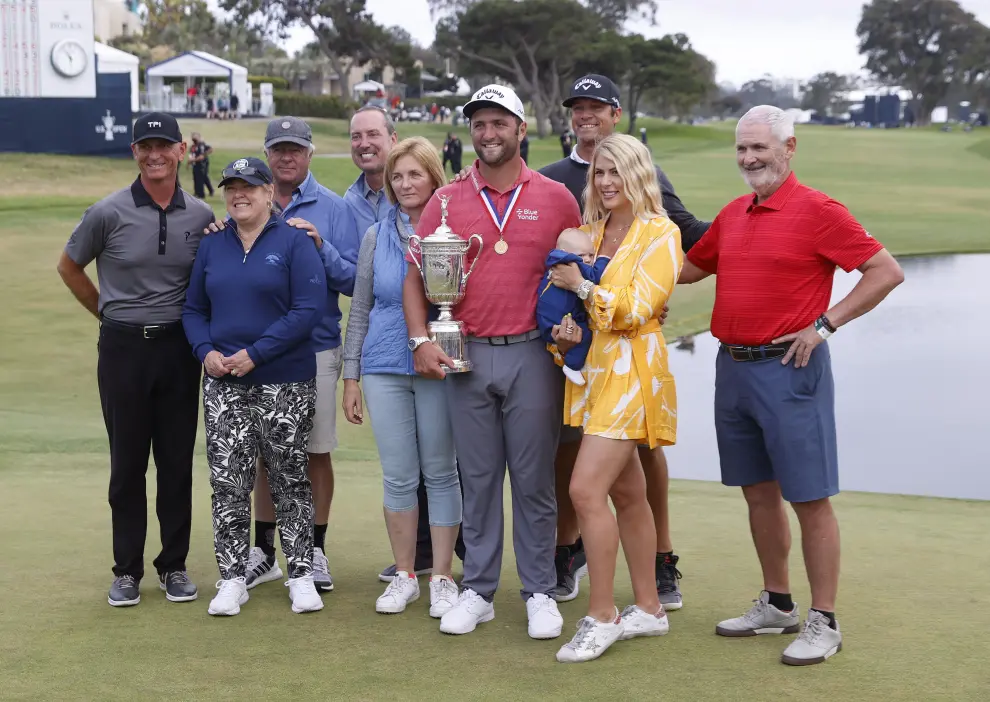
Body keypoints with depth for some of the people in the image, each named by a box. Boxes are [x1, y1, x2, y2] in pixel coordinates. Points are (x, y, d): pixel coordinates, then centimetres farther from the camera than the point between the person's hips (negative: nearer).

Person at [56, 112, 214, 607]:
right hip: (123, 347, -2)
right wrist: (111, 315, 9)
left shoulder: (201, 216, 1)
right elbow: (68, 268, 8)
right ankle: (127, 570, 14)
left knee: (177, 460, 6)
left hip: (179, 347, 2)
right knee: (127, 461, 5)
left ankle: (174, 566, 17)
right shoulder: (109, 213, -6)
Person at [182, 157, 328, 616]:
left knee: (290, 479, 5)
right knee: (227, 484, 2)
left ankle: (301, 575, 15)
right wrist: (206, 351, -5)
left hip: (285, 383, -3)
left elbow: (309, 309, -12)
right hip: (223, 385, 4)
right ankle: (232, 579, 11)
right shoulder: (212, 245, 10)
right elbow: (193, 308, 14)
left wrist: (256, 353, -17)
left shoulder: (294, 242, -4)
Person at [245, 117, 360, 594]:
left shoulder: (332, 208, -1)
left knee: (316, 451, 5)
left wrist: (320, 246, -21)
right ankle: (264, 551, 21)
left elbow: (353, 280, -7)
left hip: (316, 347, -2)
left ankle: (315, 551, 17)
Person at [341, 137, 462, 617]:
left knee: (440, 472, 4)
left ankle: (442, 578, 14)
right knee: (398, 477, 6)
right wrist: (350, 377, 9)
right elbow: (360, 309, 12)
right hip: (385, 366, 3)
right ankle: (404, 576, 18)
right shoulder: (377, 235, 9)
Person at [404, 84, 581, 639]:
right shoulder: (447, 202, 6)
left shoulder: (555, 198, 4)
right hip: (468, 357, 2)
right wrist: (421, 340, -4)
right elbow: (416, 277, 7)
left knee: (534, 479, 3)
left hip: (533, 354, -1)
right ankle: (478, 592, 18)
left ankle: (541, 593, 14)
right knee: (477, 479, 8)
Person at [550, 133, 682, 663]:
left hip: (631, 370, -8)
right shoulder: (590, 231, 14)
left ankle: (602, 617, -4)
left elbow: (636, 308, -14)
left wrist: (583, 286, -12)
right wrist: (564, 328, -2)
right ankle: (648, 608, 24)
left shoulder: (660, 233, -7)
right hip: (592, 367, 8)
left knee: (586, 489, -15)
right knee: (626, 492, 13)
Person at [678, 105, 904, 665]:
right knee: (759, 492, 14)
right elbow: (690, 268, 26)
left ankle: (824, 624, 6)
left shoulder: (817, 211, -9)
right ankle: (778, 605, 27)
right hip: (733, 367, 7)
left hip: (789, 369, -7)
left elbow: (887, 271, -10)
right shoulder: (733, 215, 12)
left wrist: (825, 324, -13)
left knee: (809, 498, -2)